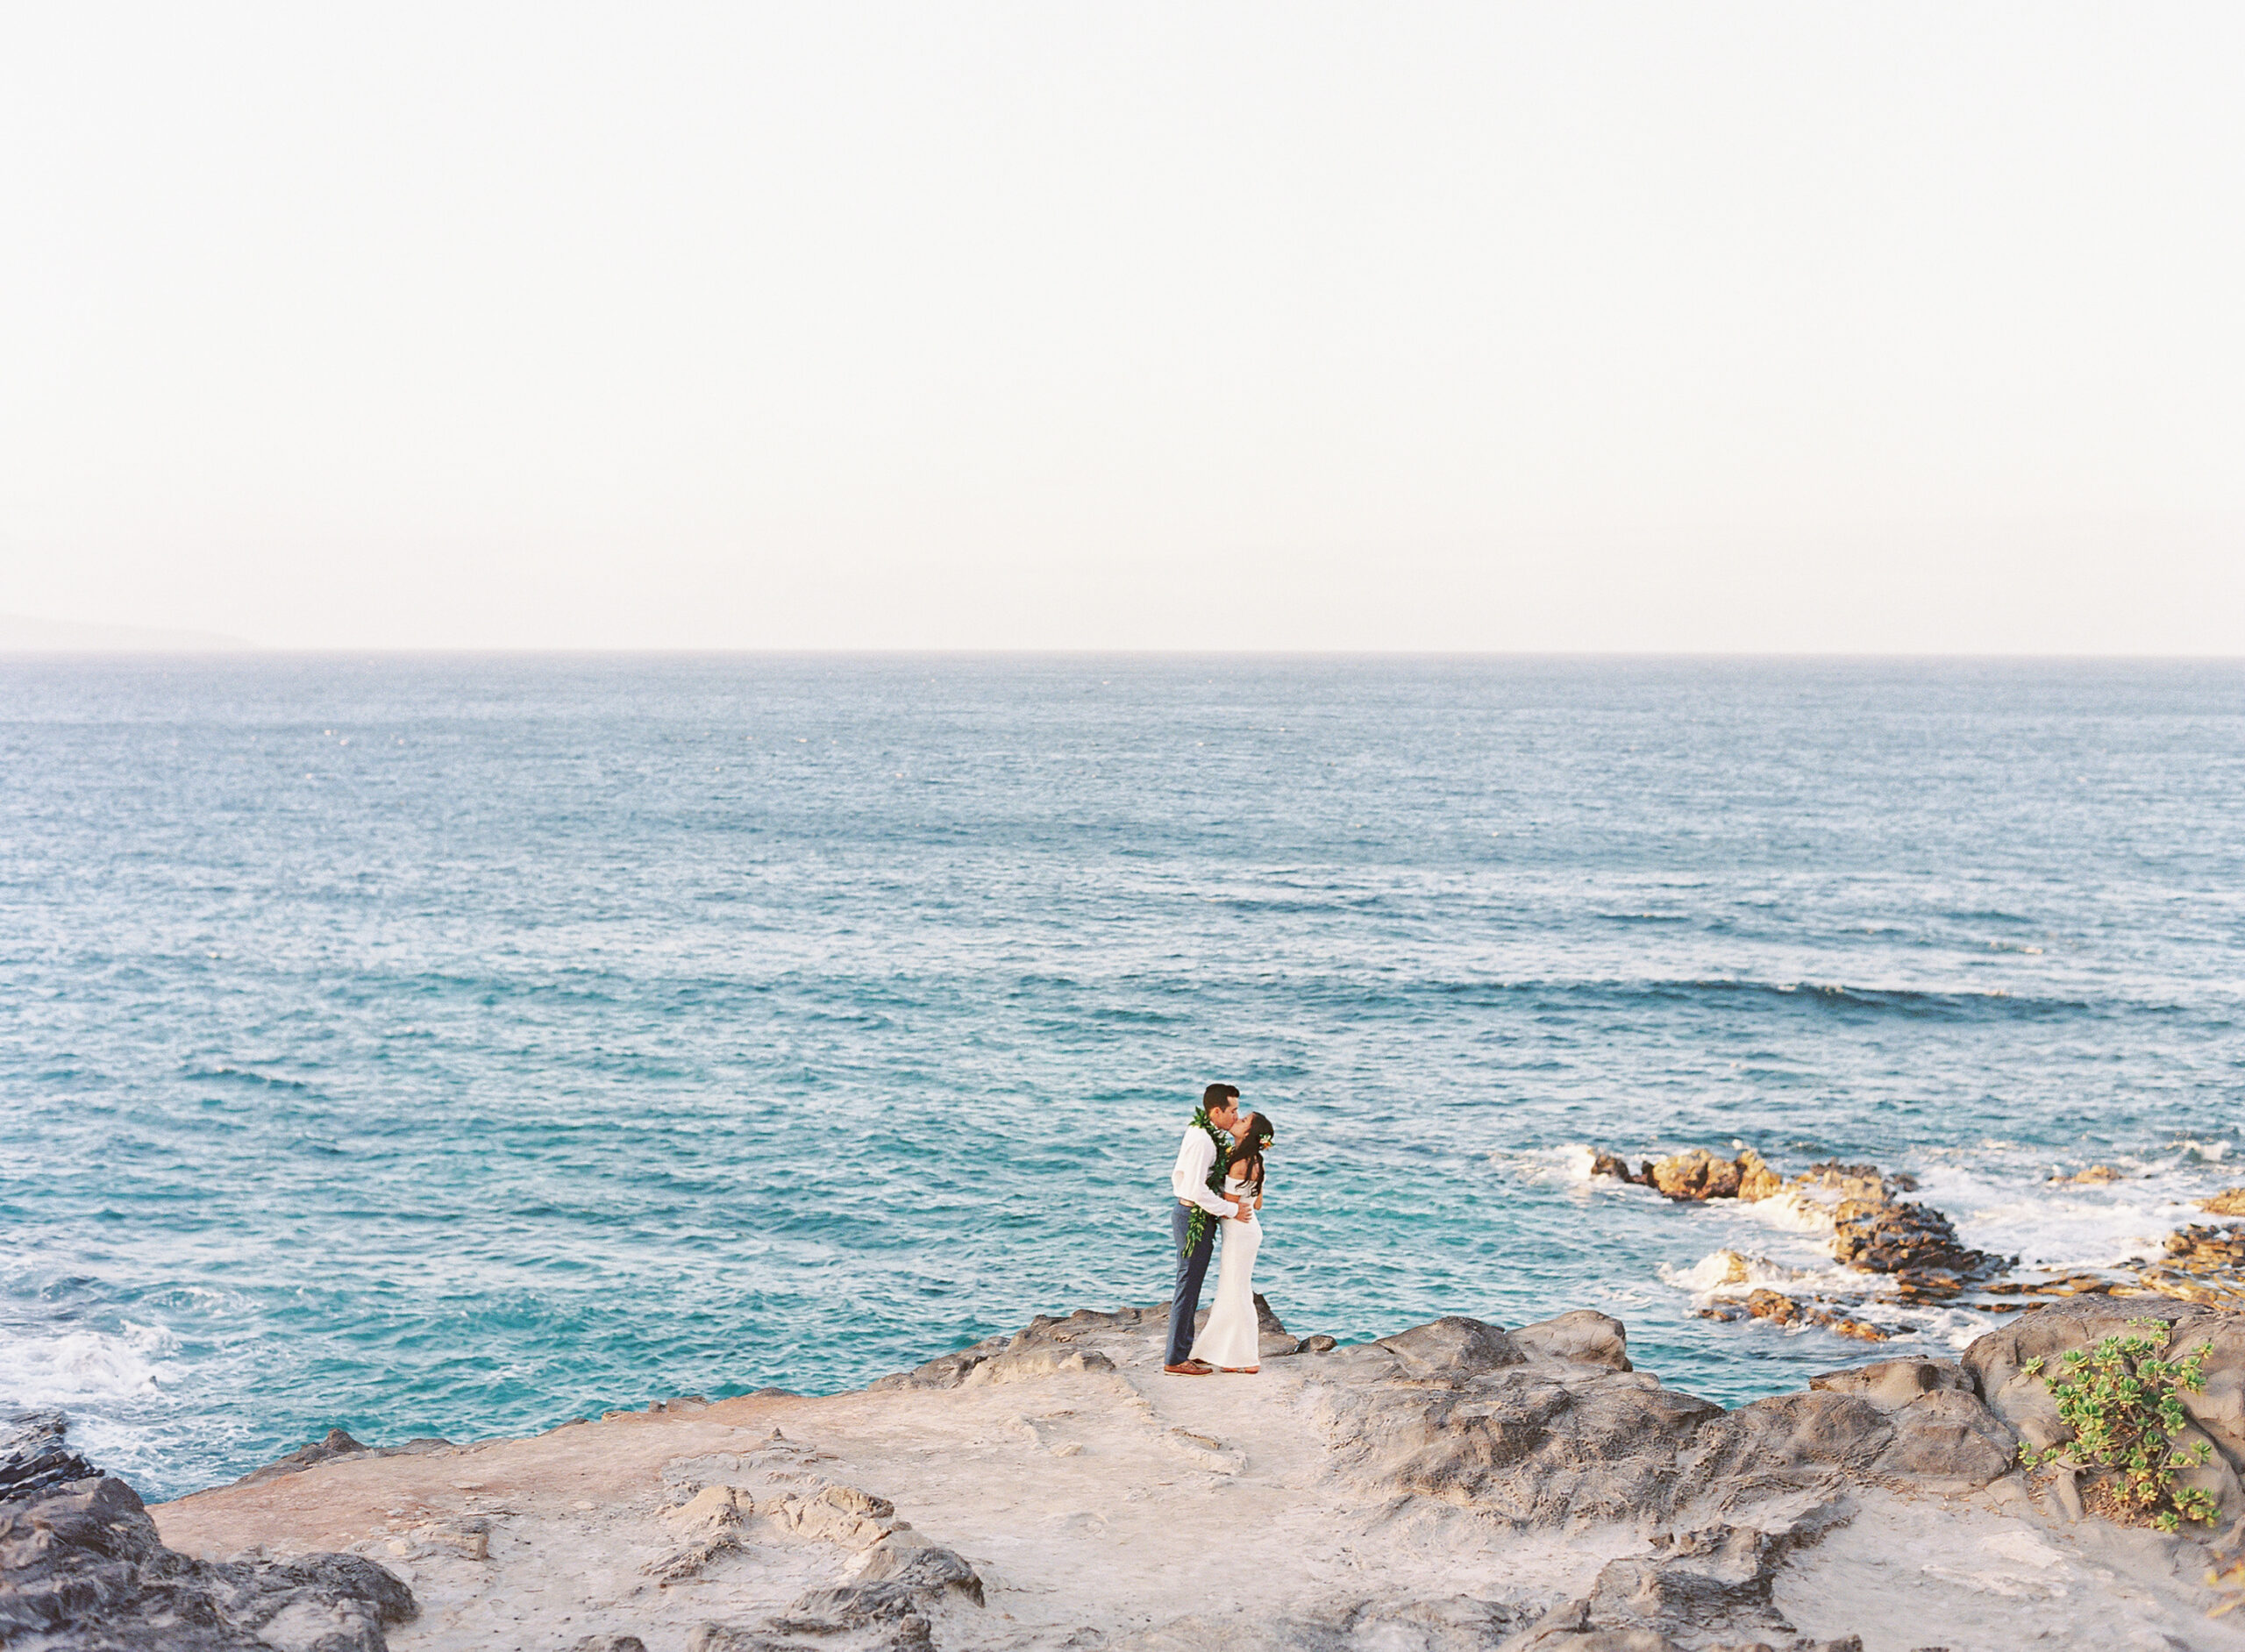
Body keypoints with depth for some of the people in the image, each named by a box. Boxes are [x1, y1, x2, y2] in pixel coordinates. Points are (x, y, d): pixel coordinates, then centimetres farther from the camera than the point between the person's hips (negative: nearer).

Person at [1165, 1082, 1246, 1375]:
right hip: (1195, 1217, -11)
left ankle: (1180, 1351, 27)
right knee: (1188, 1286, -4)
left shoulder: (1199, 1134, 11)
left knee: (1189, 1285, 17)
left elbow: (1178, 1175, 21)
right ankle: (1176, 1359, 1)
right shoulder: (1201, 1140, -20)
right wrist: (1230, 1209, -17)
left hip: (1185, 1211, 11)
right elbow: (1198, 1189, -24)